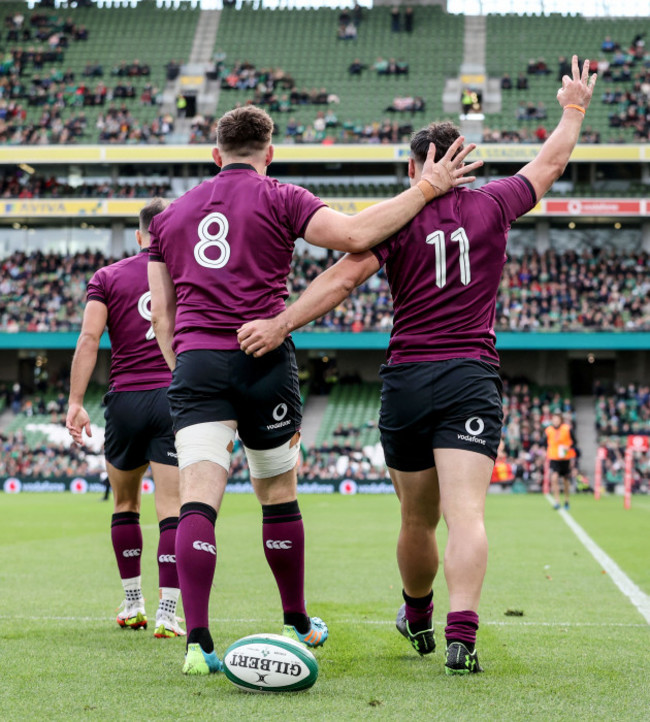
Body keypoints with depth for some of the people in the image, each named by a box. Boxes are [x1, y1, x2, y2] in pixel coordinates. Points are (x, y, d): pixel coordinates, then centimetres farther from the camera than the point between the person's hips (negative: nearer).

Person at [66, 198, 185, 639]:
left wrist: (76, 402, -6)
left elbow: (89, 339, -4)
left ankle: (133, 604, 24)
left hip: (125, 399, 1)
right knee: (173, 509, -4)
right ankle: (167, 613, -11)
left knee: (125, 505, 18)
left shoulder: (107, 277, 7)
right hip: (177, 400, -1)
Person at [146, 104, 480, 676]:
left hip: (193, 360, 2)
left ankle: (198, 641, -21)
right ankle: (298, 624, 27)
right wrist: (427, 187, -5)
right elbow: (355, 233, -12)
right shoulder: (280, 199, 5)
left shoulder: (172, 214, 19)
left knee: (198, 499, -8)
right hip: (262, 357, -2)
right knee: (278, 494, 13)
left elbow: (161, 316, 18)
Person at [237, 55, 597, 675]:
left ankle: (418, 621, 38)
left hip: (405, 380, 1)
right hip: (472, 379, -1)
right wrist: (574, 108, 39)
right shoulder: (491, 206, 6)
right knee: (466, 516, -13)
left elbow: (345, 276, -14)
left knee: (417, 520, 16)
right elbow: (549, 164, 22)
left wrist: (280, 324, -19)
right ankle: (461, 635, -29)